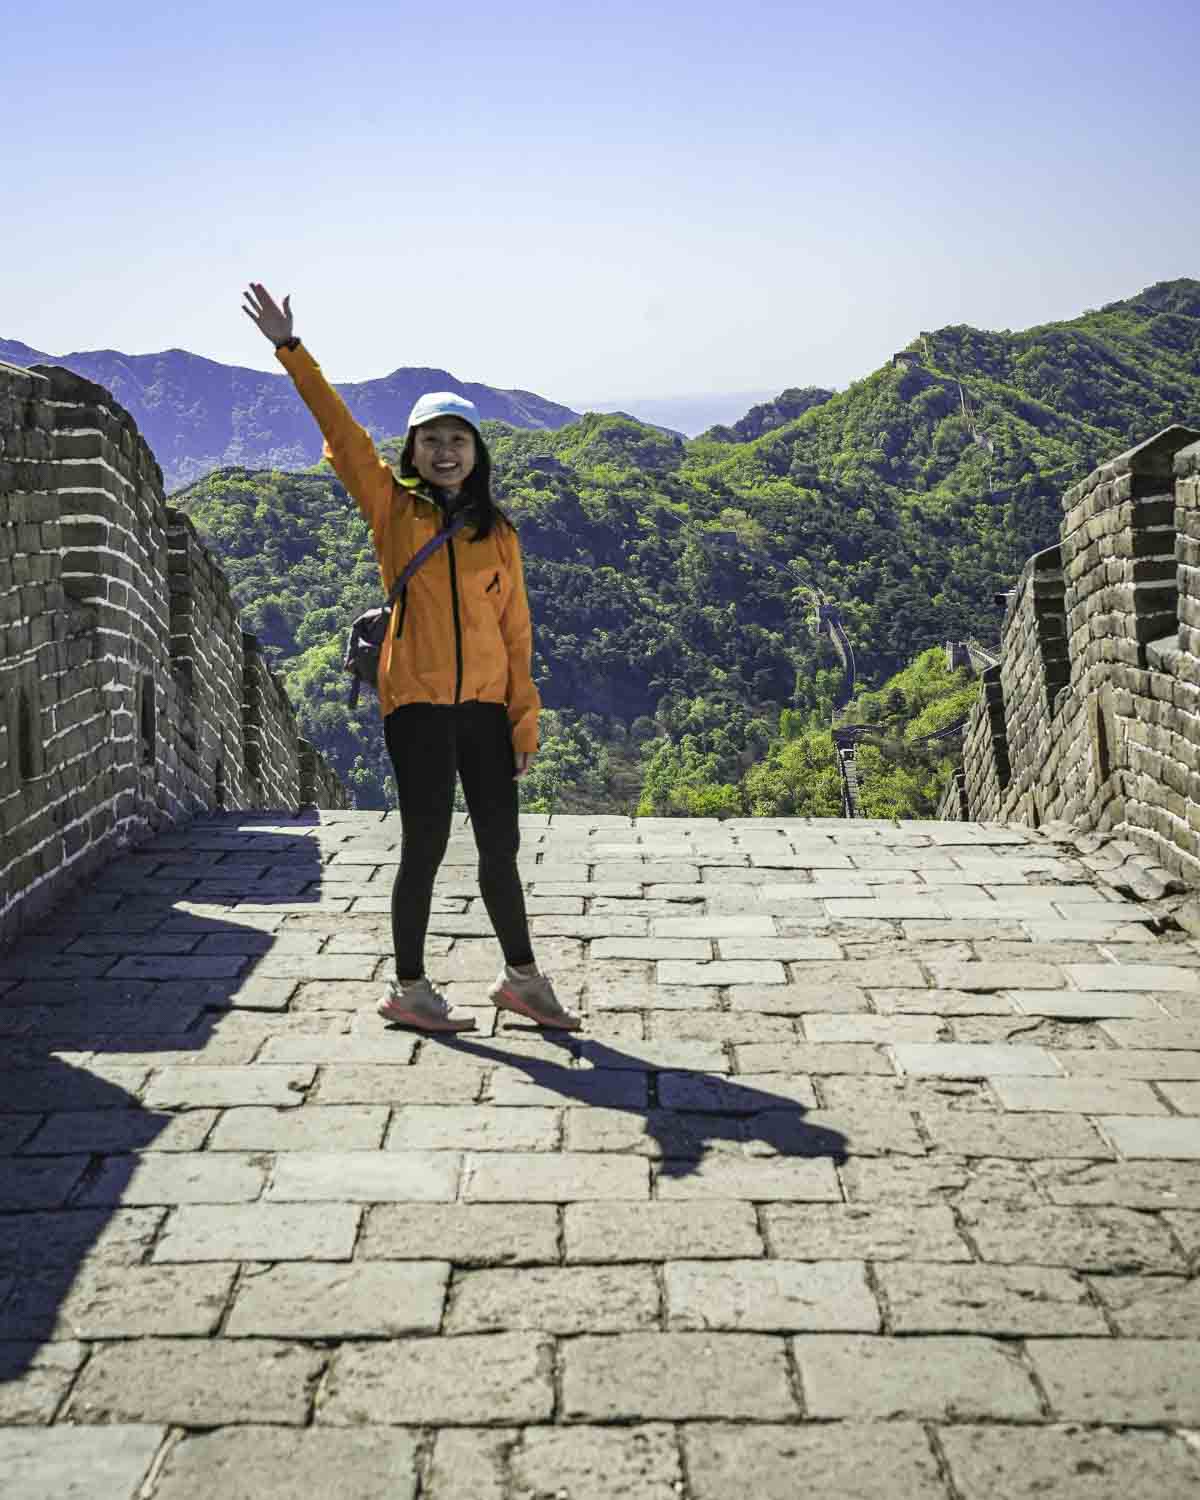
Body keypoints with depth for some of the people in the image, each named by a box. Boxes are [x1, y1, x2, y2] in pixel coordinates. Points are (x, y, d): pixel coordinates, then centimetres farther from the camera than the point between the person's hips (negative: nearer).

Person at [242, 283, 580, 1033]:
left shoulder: (499, 534, 8)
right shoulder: (392, 508, 2)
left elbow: (516, 630, 8)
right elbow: (341, 430, -5)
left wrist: (525, 719, 4)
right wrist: (291, 348, -12)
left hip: (486, 705, 3)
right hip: (416, 702, -3)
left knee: (501, 844, 9)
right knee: (426, 844, 1)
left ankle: (522, 978, 25)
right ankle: (409, 989, 16)